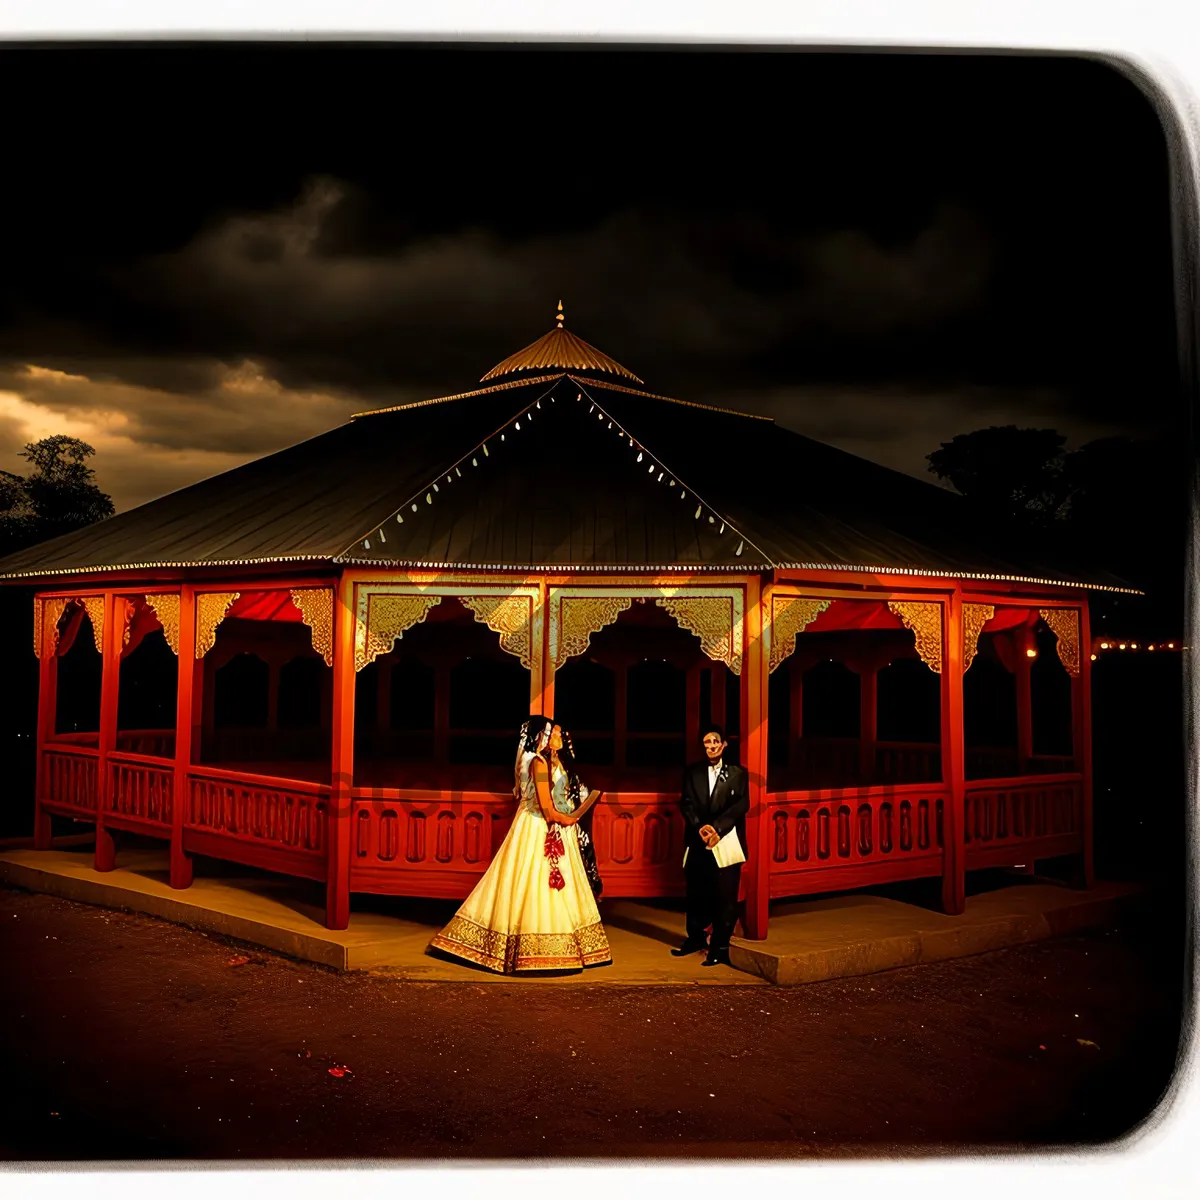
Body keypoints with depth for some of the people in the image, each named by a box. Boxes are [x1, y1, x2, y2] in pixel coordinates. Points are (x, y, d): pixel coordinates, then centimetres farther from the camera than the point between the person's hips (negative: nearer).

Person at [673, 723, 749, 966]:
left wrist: (717, 828, -16)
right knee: (696, 893, 10)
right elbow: (686, 803, 2)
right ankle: (695, 938, 27)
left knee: (725, 896, -2)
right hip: (698, 842, 2)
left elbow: (741, 805, -6)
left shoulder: (738, 773, 4)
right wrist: (701, 827, -16)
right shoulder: (692, 772, 10)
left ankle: (720, 947, 6)